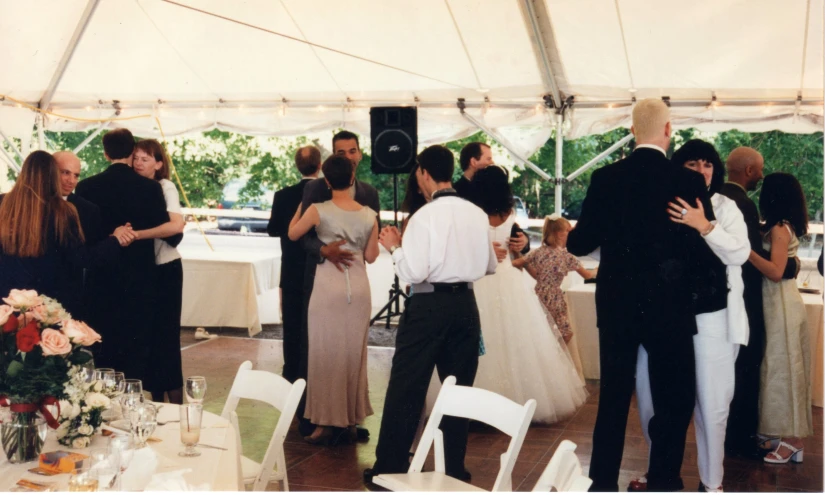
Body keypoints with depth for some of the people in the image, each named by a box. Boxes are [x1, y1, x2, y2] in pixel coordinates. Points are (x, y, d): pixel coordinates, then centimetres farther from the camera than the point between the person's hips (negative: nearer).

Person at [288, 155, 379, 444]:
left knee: (326, 354, 5)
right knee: (355, 355, 12)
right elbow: (371, 256, 4)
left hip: (328, 286, -3)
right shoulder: (369, 215, -1)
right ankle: (352, 421, 19)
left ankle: (326, 423, 7)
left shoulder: (318, 211, -10)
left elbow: (292, 234, 7)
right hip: (359, 287, 3)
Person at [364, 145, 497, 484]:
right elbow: (490, 266, 15)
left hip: (429, 306, -5)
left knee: (406, 387, 3)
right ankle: (455, 468, 19)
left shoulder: (425, 216, -11)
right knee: (459, 388, 13)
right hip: (465, 304, 5)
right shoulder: (477, 215, 5)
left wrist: (395, 248, 0)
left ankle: (389, 468, 10)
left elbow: (413, 273, -15)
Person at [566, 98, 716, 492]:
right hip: (669, 308, -2)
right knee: (674, 400, 12)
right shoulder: (689, 182, -10)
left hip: (616, 306, 3)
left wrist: (568, 235, 18)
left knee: (612, 398, 14)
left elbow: (580, 244, -3)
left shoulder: (605, 178, -5)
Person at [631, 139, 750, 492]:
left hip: (711, 319, -2)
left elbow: (740, 253, -11)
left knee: (710, 404, 4)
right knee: (653, 395, 9)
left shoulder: (724, 207, 2)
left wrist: (704, 225, -23)